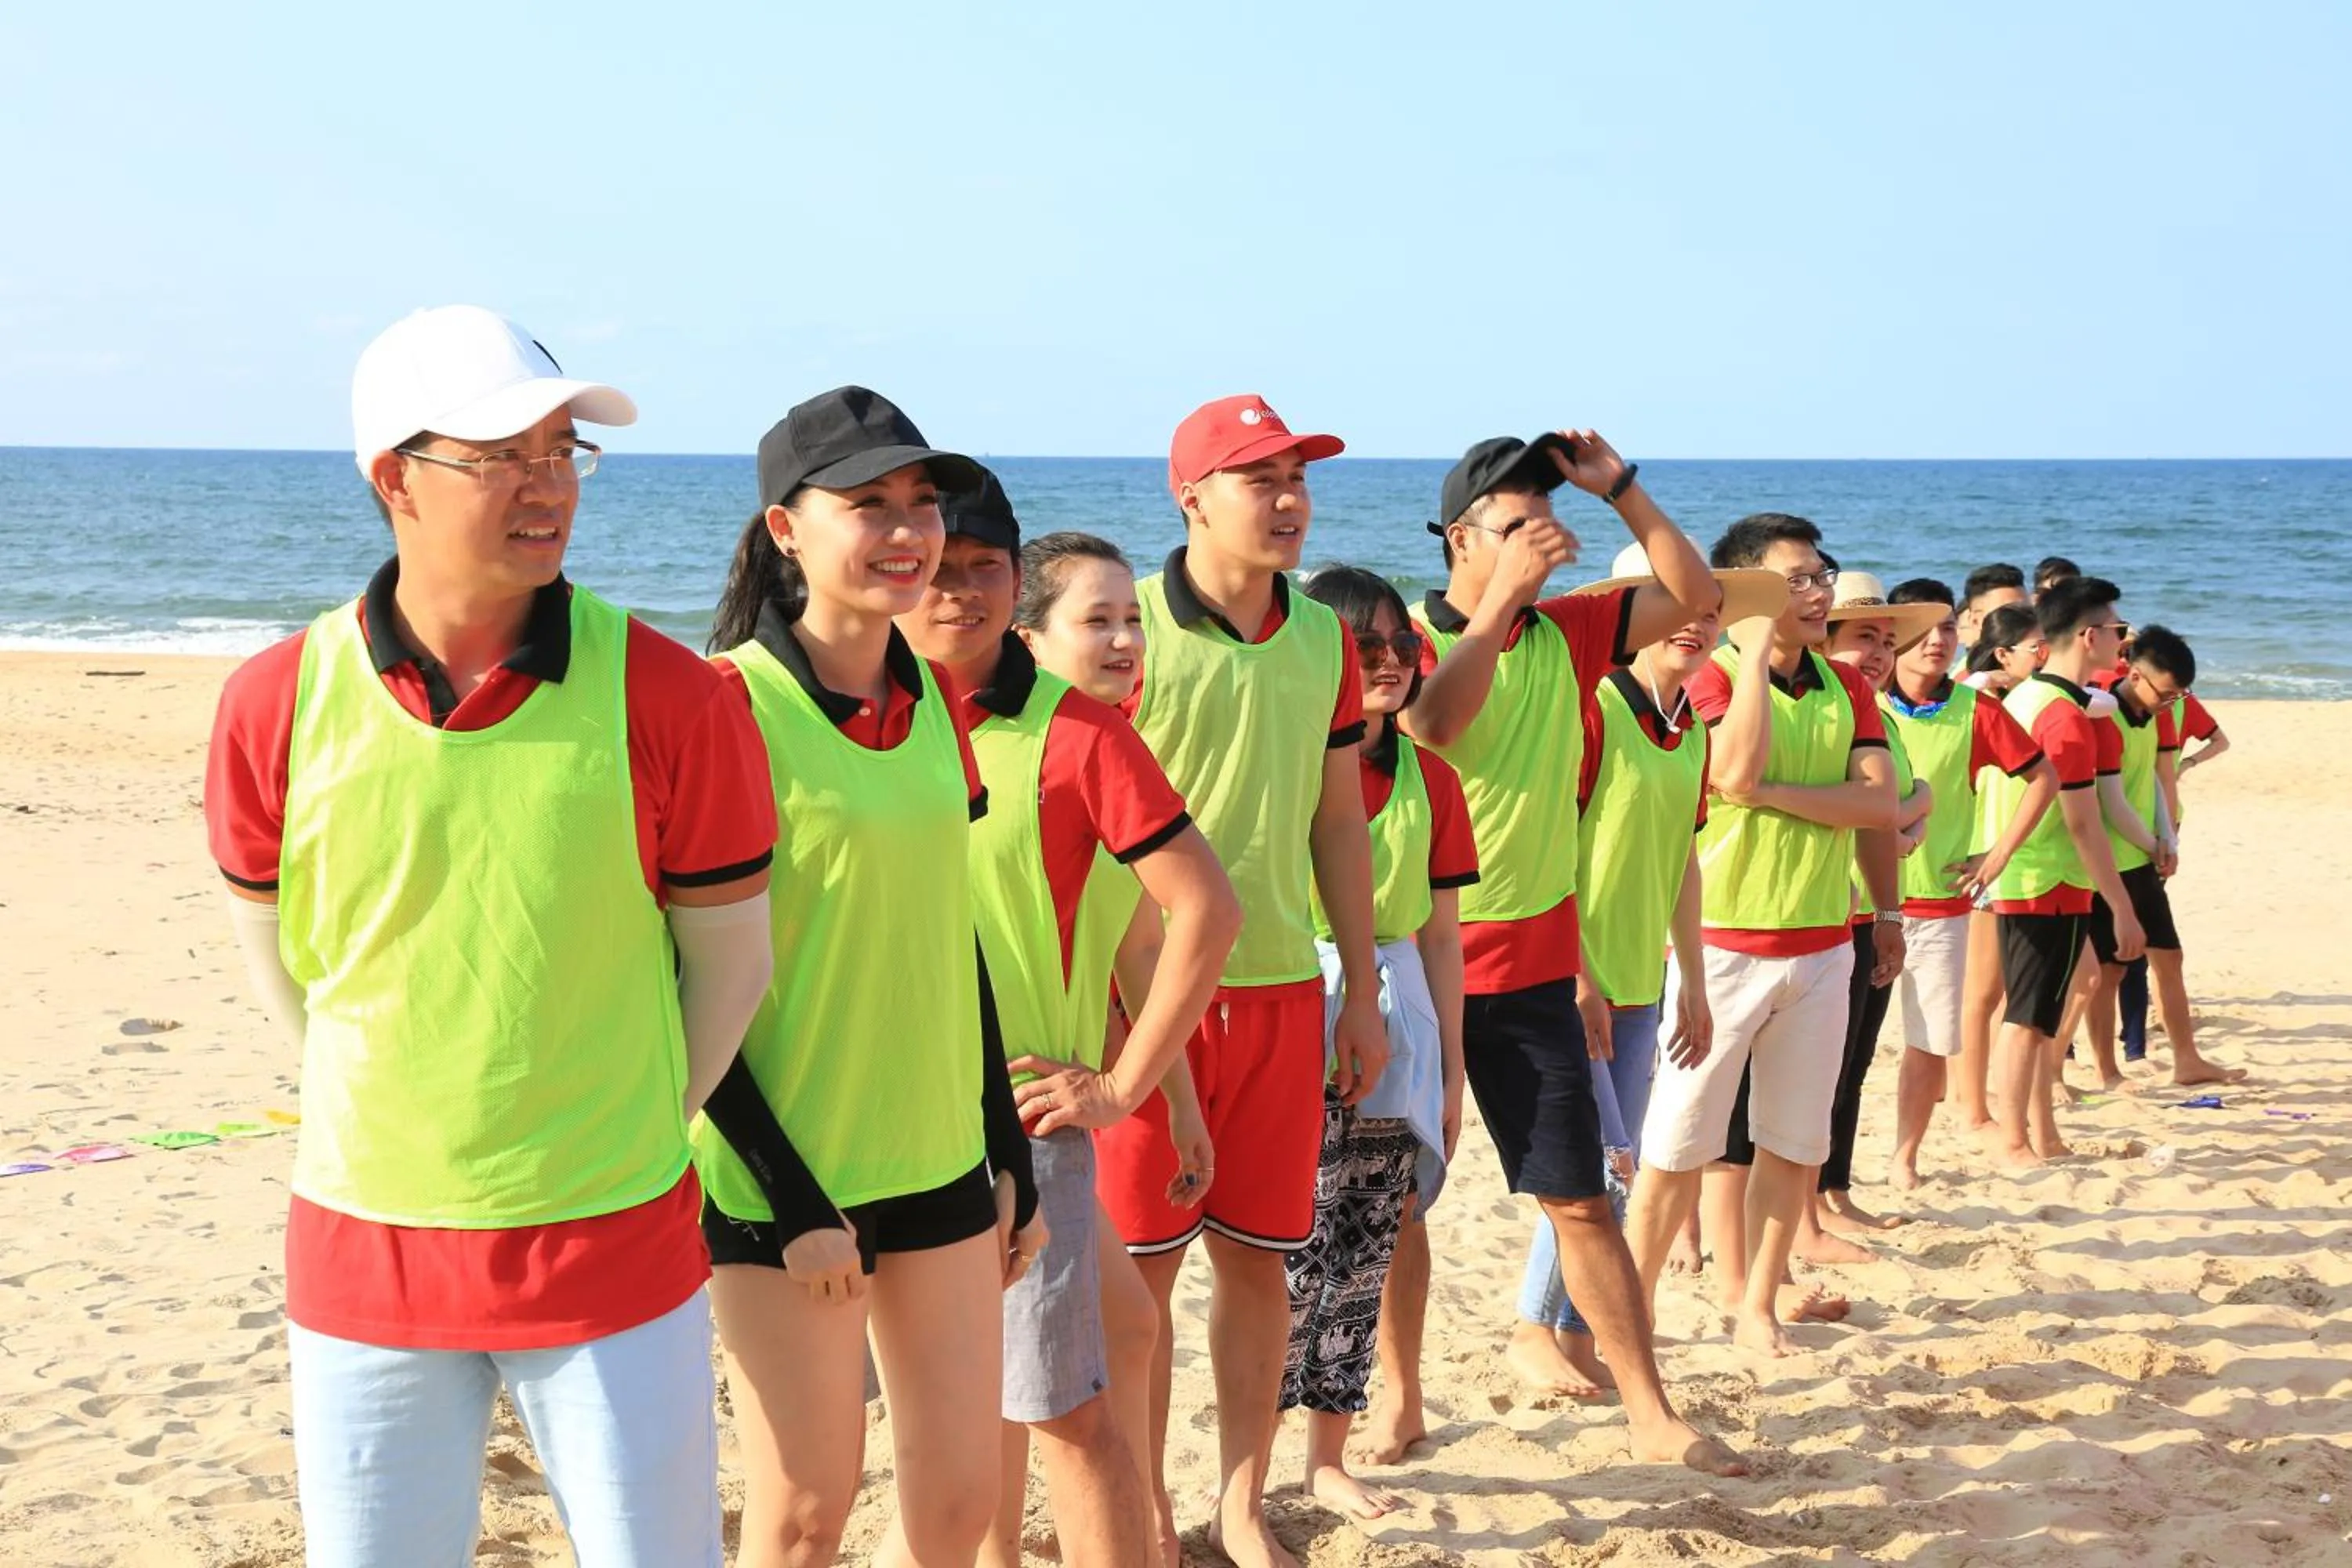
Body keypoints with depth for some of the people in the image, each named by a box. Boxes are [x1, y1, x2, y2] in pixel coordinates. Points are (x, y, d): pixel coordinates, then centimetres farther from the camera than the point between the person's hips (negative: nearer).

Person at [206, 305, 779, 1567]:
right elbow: (270, 943, 9)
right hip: (363, 1249, 2)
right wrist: (395, 1120, 11)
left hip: (613, 1245, -1)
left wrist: (626, 1133, 6)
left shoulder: (667, 696, -11)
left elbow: (729, 957, 0)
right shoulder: (277, 703, -7)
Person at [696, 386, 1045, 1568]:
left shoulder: (935, 700, 6)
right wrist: (788, 1201, -15)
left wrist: (1010, 1154, 13)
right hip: (786, 1177, -6)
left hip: (940, 1160, 6)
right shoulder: (731, 700, -14)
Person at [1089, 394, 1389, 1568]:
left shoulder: (1321, 638, 6)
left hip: (1281, 991, 4)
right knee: (1141, 1265, 5)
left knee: (1258, 1254, 11)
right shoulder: (1126, 628, -10)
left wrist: (1363, 996, 13)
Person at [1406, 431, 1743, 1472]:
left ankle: (1651, 1415, 13)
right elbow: (1429, 725, -29)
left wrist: (1621, 488, -2)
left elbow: (1696, 596, 7)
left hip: (1535, 965, 4)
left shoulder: (1566, 634, 5)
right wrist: (1501, 599, -27)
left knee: (1581, 1198, 8)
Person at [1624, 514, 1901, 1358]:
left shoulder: (1845, 686, 9)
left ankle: (1759, 1304, 22)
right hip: (1726, 940, -5)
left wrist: (1775, 792, -17)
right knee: (1680, 1143, -2)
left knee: (1795, 1142, 11)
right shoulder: (1713, 677, -7)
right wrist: (1756, 644, -20)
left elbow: (1879, 803, -3)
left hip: (1822, 944, 5)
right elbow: (1738, 774, -26)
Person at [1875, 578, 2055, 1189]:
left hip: (1943, 903, 2)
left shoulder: (1977, 712, 0)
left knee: (1932, 1043, 8)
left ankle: (1906, 1161, 24)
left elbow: (2043, 777, 8)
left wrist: (1998, 854, 3)